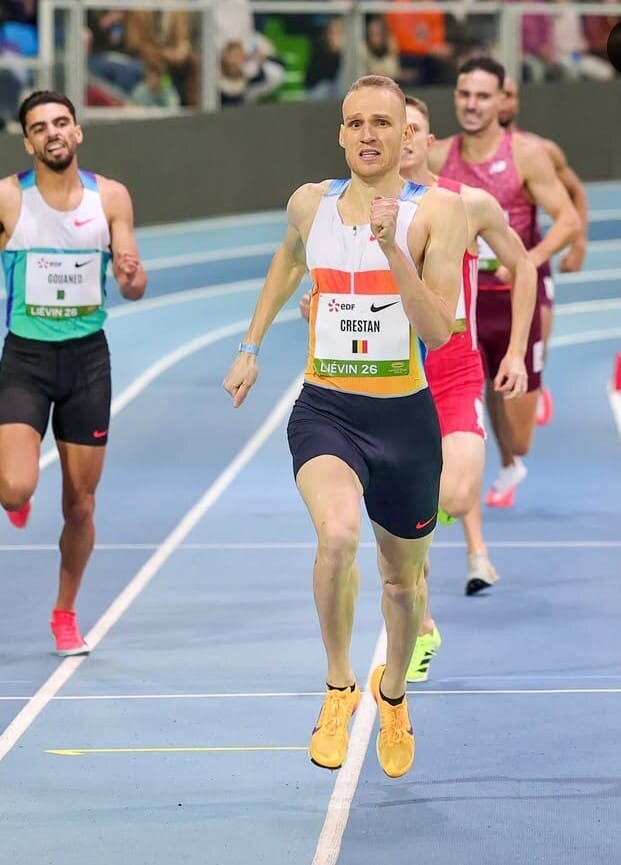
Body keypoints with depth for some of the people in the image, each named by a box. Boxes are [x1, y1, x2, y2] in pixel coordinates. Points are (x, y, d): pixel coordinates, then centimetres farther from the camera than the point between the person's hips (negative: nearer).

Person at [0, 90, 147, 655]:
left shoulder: (111, 197, -2)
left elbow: (135, 288, -1)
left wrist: (131, 277, -23)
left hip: (87, 356, 2)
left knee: (81, 504, 7)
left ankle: (65, 614, 29)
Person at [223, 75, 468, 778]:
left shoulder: (437, 211, -8)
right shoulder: (310, 203, 2)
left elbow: (438, 331, -17)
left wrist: (393, 248, -28)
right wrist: (251, 346, 30)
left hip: (403, 416, 0)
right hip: (323, 409, 0)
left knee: (402, 580, 16)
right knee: (338, 534, -31)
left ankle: (392, 694, 48)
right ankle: (339, 686, -9)